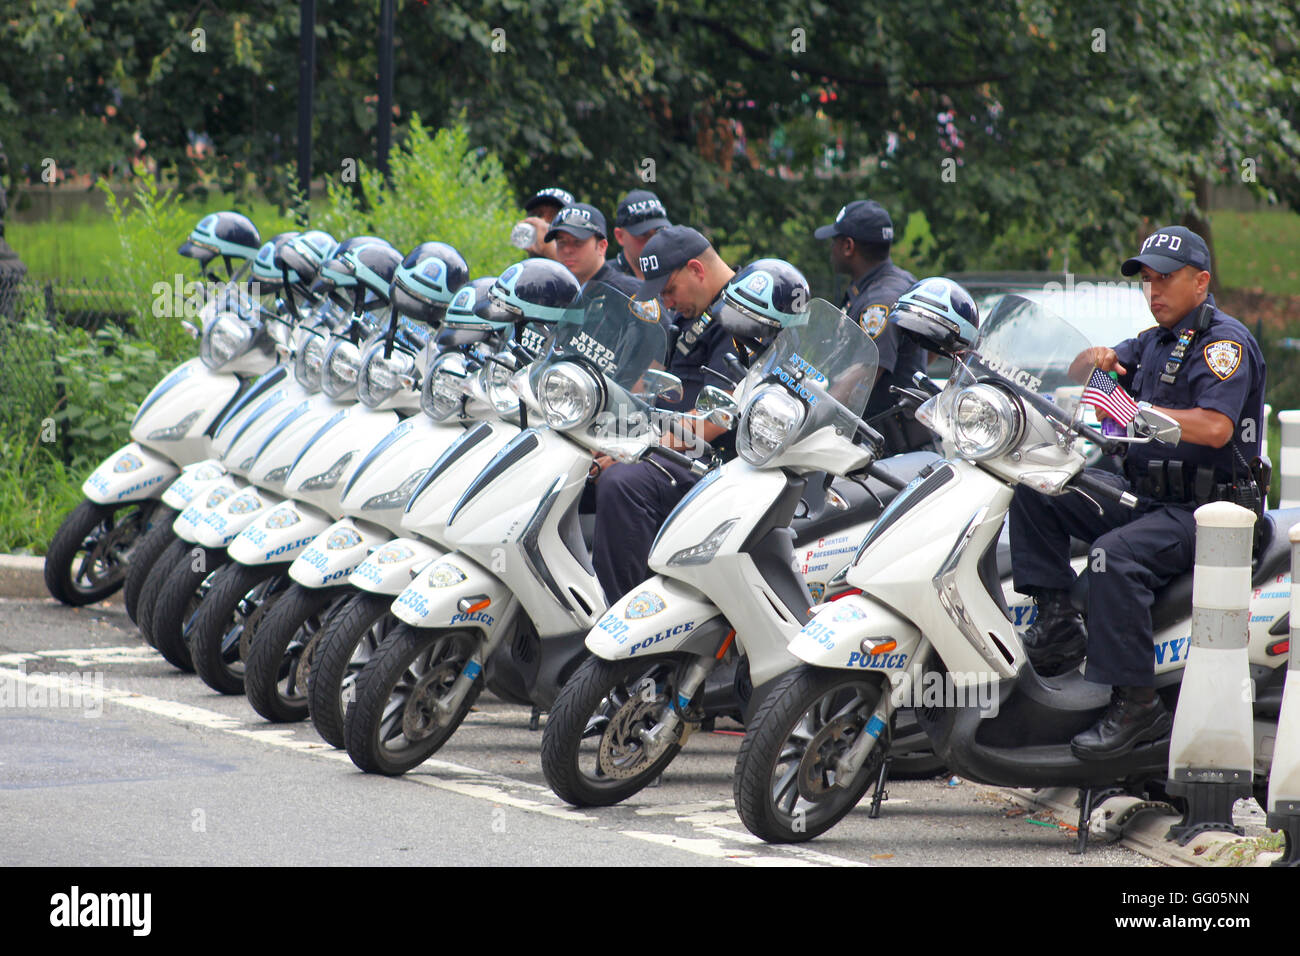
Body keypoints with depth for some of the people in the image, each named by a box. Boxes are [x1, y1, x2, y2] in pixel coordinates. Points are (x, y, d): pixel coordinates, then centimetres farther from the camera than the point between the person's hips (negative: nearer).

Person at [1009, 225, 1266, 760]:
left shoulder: (1225, 341, -10)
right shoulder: (1155, 342, 19)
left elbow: (1216, 427, -25)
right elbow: (1079, 373, 23)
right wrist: (1097, 360, -2)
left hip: (1202, 509, -9)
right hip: (1143, 494, 9)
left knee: (1116, 555, -35)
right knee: (1034, 489, 0)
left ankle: (1135, 703, -34)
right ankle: (1055, 619, -8)